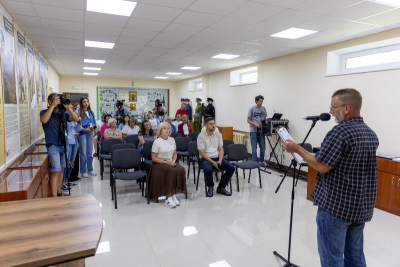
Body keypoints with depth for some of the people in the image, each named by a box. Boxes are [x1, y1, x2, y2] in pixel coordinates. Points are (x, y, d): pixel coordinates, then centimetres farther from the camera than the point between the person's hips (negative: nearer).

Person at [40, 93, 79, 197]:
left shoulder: (63, 113, 8)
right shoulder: (45, 112, -4)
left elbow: (76, 119, -2)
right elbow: (44, 120, -27)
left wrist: (68, 107, -11)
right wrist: (53, 106, -22)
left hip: (62, 144, 6)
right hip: (53, 145, -6)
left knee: (61, 169, 13)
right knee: (56, 171, -11)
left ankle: (59, 193, 25)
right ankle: (54, 197, -7)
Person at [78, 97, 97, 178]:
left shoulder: (91, 112, 14)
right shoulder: (79, 112, -5)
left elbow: (94, 122, 16)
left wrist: (94, 128, -3)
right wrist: (85, 129, -19)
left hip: (90, 133, 6)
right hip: (82, 133, -5)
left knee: (90, 153, 12)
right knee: (83, 153, -2)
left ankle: (90, 169, 21)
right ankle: (83, 171, 6)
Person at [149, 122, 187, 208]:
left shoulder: (172, 140, 10)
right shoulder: (157, 142, -7)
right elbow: (154, 158, -8)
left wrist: (173, 161, -5)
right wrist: (166, 162, -16)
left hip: (170, 162, 5)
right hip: (159, 163, -5)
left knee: (181, 170, -27)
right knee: (172, 171, -34)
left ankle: (173, 195, -19)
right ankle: (168, 199, -25)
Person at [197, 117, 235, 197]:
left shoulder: (218, 134, 6)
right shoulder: (201, 136, -7)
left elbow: (221, 149, 5)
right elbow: (202, 153, -11)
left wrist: (220, 160, -12)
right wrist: (212, 162, -19)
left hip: (217, 158, 5)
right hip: (205, 159, -4)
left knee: (231, 168, -16)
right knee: (208, 169, -36)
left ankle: (221, 187, 3)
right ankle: (210, 187, -4)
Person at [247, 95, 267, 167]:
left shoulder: (263, 109, 8)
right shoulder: (251, 109, -4)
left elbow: (265, 119, 15)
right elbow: (248, 120, -4)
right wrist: (255, 124, -19)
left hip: (261, 131, 4)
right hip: (253, 131, -4)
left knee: (262, 147, 8)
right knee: (254, 147, 2)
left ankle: (261, 161, 21)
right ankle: (254, 162, 10)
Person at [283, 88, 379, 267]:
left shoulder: (340, 131, -20)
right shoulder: (372, 134, 8)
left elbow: (322, 166, -20)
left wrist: (297, 149, -10)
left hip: (336, 206, -8)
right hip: (362, 207, 9)